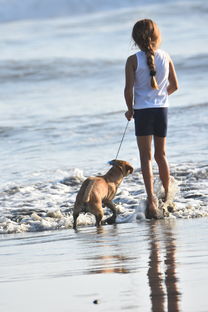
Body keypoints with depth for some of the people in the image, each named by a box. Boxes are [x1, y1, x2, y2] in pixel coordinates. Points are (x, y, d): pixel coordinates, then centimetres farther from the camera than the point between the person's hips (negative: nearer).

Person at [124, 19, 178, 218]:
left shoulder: (133, 60, -10)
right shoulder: (165, 57, 1)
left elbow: (129, 88, -13)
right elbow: (174, 85, 6)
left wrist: (130, 109, 4)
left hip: (142, 110, -4)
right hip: (162, 108, 4)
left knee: (146, 157, -3)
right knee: (161, 155, 17)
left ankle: (151, 198, -18)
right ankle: (167, 197, 23)